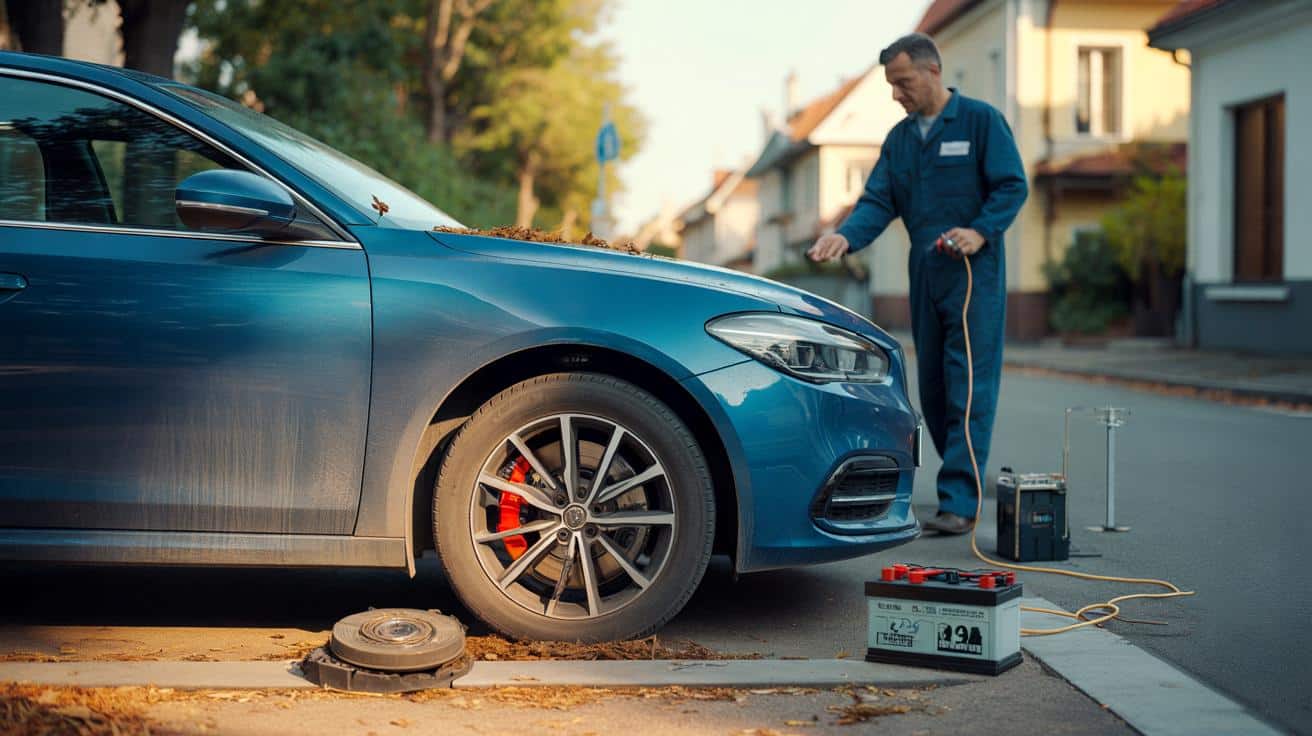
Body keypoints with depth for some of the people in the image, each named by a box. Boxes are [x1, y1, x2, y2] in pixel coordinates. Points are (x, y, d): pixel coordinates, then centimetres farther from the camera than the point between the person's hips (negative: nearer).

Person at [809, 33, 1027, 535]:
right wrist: (846, 236, -13)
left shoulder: (981, 120, -3)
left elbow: (1012, 186, -6)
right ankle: (963, 479, 23)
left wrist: (980, 232, -22)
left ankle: (959, 503, -10)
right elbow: (878, 202, 6)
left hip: (975, 274, -7)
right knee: (932, 389, 10)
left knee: (969, 390, -9)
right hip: (925, 276, 7)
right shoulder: (899, 138, 14)